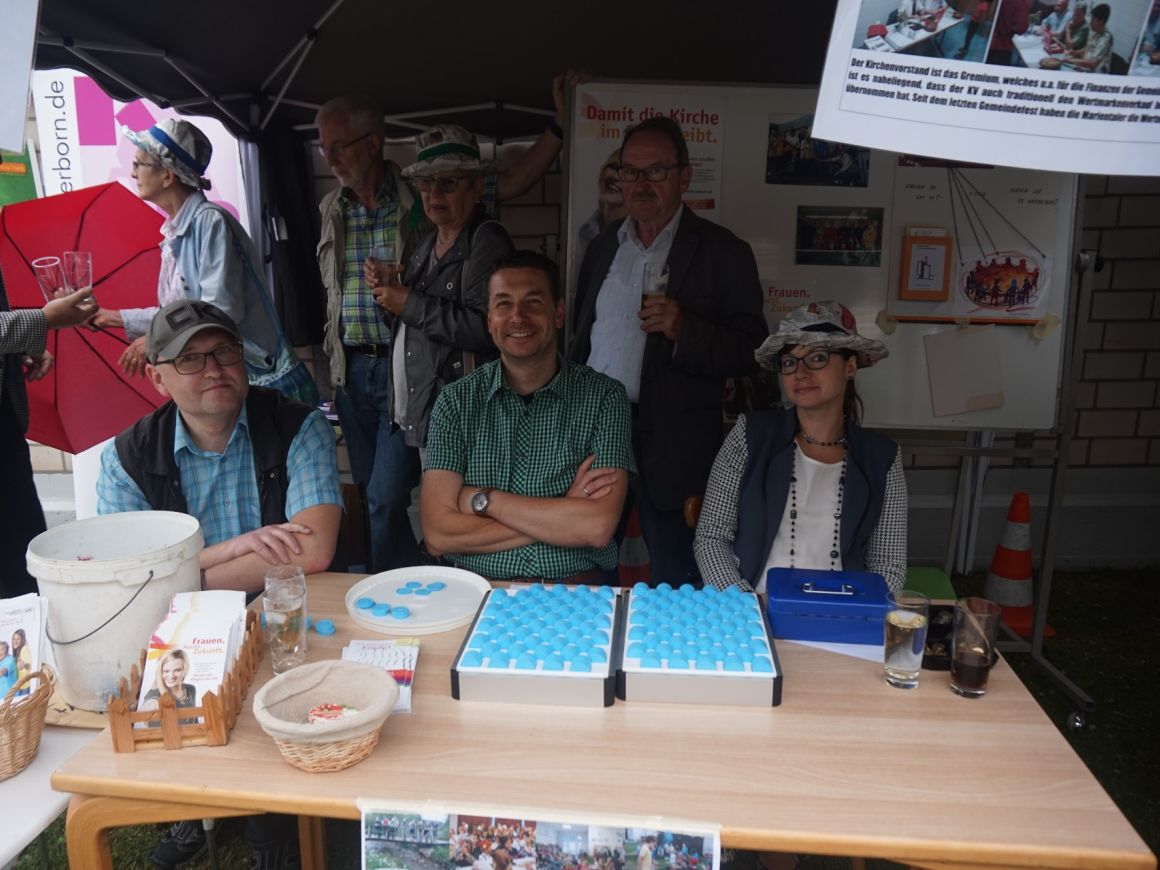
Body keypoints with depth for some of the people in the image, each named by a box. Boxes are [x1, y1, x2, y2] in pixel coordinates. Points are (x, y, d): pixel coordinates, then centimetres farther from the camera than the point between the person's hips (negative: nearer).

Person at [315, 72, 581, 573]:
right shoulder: (332, 209, 9)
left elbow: (511, 183, -4)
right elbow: (334, 291, 16)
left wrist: (561, 124, -14)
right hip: (351, 368, 5)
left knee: (387, 499, -7)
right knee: (369, 494, 14)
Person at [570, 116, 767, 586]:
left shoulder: (723, 252, -2)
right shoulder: (603, 245, 14)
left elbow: (750, 352, -7)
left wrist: (685, 331, -23)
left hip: (671, 445, -4)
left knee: (674, 581, 3)